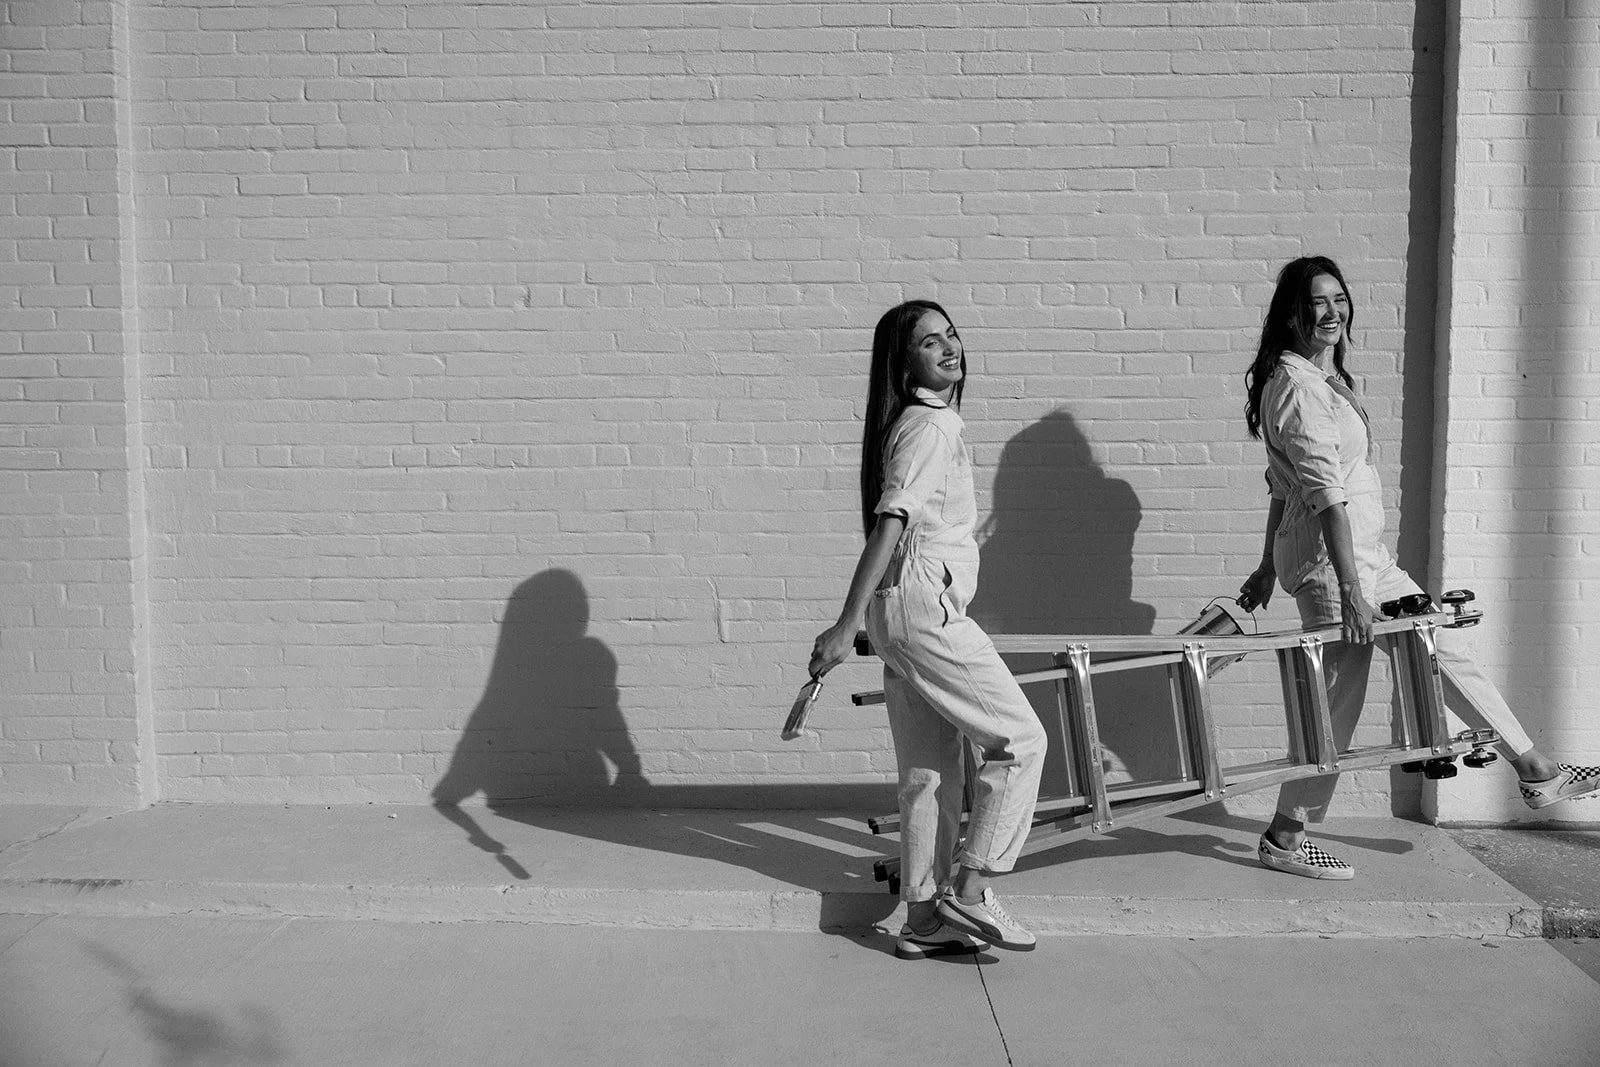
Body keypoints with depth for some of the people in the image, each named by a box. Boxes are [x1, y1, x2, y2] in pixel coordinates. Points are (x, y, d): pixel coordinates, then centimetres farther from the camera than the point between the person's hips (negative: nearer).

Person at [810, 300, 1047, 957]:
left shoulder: (931, 421, 18)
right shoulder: (928, 426, -12)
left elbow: (892, 526, 21)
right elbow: (888, 525, -20)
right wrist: (845, 628, -25)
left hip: (908, 609, 10)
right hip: (924, 605, -10)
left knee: (930, 771, 12)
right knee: (1020, 738, -2)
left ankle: (925, 921, 18)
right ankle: (969, 893, 1)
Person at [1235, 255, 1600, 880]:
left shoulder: (1322, 377, 16)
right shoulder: (1295, 384, -16)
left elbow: (1285, 486, 19)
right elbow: (1323, 489, -23)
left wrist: (1270, 567, 22)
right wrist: (1350, 589, -26)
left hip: (1365, 554, 10)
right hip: (1329, 554, -10)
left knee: (1445, 647, 15)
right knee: (1338, 702, -3)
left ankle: (1537, 773, 27)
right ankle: (1285, 839, 9)